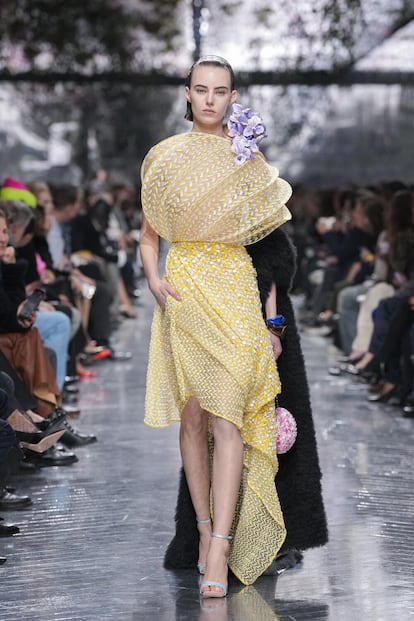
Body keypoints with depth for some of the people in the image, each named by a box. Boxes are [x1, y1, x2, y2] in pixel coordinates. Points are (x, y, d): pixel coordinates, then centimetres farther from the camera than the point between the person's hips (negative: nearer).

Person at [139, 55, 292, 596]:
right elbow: (148, 232, 12)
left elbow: (268, 239, 11)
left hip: (236, 288, -1)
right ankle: (206, 528, 16)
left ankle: (219, 551, -16)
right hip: (184, 286, 1)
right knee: (192, 415, 3)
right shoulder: (165, 156, 8)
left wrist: (271, 319, 6)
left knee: (227, 414, -12)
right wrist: (154, 279, -8)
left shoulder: (249, 158, 9)